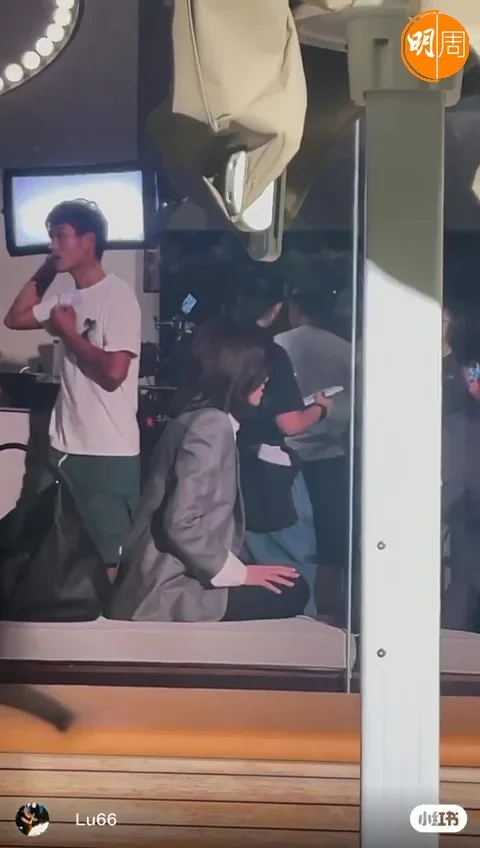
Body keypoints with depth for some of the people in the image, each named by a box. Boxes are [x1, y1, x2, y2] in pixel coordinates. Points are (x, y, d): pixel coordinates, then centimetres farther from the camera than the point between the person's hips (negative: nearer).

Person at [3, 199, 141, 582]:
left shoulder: (118, 295, -14)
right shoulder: (67, 297, 11)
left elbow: (113, 372, -22)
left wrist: (68, 332, -9)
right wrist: (46, 269, 12)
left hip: (110, 453, -8)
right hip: (68, 447, 8)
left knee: (108, 559, 1)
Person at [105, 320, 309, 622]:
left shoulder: (199, 418, 15)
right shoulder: (212, 425, -15)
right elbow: (181, 524, -23)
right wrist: (238, 572, -13)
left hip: (169, 578, 9)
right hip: (165, 590, -9)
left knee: (287, 583, 10)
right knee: (292, 590, -7)